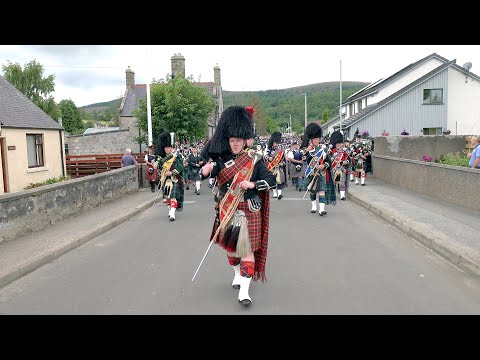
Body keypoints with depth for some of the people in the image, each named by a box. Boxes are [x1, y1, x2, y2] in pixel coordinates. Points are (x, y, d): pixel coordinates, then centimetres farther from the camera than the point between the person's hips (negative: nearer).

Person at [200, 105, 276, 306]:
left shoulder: (254, 159, -4)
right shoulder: (221, 159, 0)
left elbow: (271, 180, -6)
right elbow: (205, 174, -12)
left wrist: (252, 184, -22)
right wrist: (206, 170, -36)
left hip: (248, 212, -2)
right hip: (227, 212, 3)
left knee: (247, 250, -4)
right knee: (230, 246, 18)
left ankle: (244, 290, 2)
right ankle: (237, 274, 43)